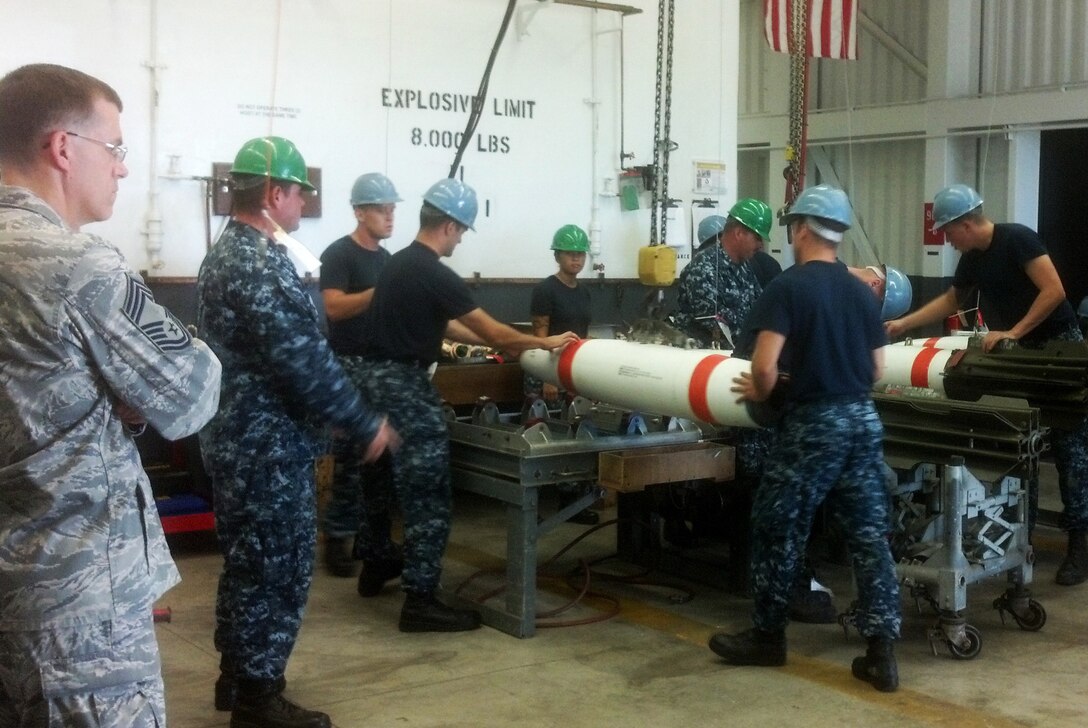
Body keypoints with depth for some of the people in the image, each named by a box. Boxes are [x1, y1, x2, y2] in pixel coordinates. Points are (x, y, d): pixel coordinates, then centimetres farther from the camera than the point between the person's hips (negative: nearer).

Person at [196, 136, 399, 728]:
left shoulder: (227, 252, 12)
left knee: (247, 563, 19)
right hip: (268, 445, -10)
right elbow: (302, 360, -25)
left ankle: (237, 678, 30)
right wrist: (365, 425, -16)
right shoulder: (261, 264, -21)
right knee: (277, 570, 0)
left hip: (239, 437, 10)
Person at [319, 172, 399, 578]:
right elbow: (334, 307, -21)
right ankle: (337, 539, 2)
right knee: (351, 458, -7)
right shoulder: (339, 254, -9)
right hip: (349, 367, -8)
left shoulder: (386, 258, 15)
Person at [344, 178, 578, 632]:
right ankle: (420, 601, -4)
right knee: (428, 497, -6)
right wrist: (545, 343, 0)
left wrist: (497, 343, 22)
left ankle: (374, 564, 38)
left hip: (377, 378, 10)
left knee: (385, 479, 23)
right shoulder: (434, 275, -16)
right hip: (405, 386, -10)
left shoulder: (399, 263, 13)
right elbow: (493, 332, -13)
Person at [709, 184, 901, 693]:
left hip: (813, 424, -6)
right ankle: (882, 652, 6)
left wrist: (760, 393, 1)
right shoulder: (861, 292, 10)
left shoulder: (787, 287, -9)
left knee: (776, 530, 10)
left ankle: (768, 636, 22)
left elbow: (764, 366, -18)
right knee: (869, 534, 7)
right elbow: (876, 370, 15)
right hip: (863, 420, 6)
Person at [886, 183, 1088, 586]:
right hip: (1018, 352, 8)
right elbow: (949, 300, 22)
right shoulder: (972, 258, 6)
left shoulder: (1017, 239, -18)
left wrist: (1012, 332, -25)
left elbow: (1054, 291, -25)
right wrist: (904, 323, 19)